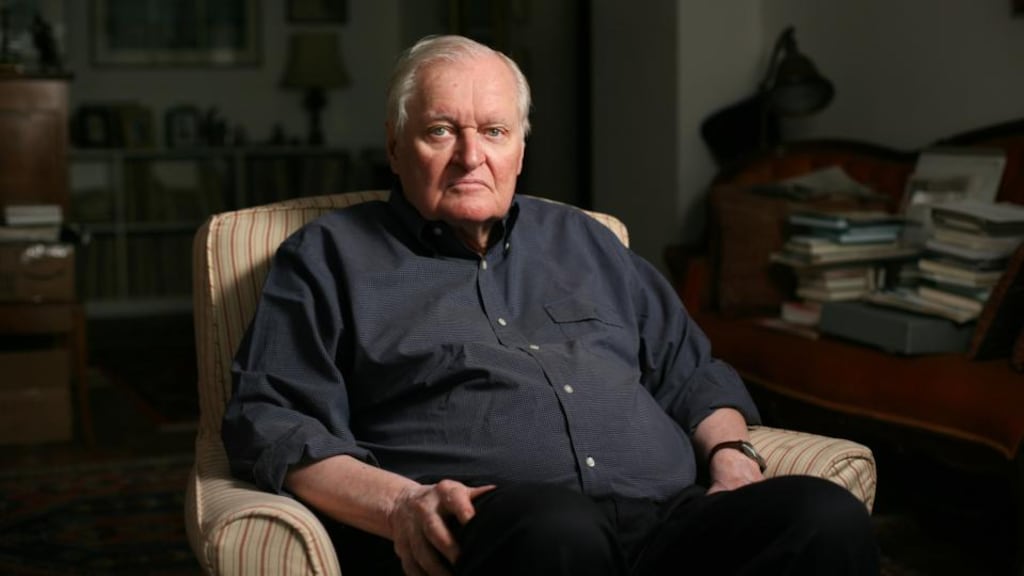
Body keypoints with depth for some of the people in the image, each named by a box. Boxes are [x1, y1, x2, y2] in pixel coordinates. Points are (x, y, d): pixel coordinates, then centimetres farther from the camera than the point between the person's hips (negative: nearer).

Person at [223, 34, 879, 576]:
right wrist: (398, 502, -14)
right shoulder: (328, 258, 17)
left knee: (829, 516, -26)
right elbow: (271, 423, 4)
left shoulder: (584, 240, 31)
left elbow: (693, 375, 32)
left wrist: (729, 454, 8)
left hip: (667, 513, 5)